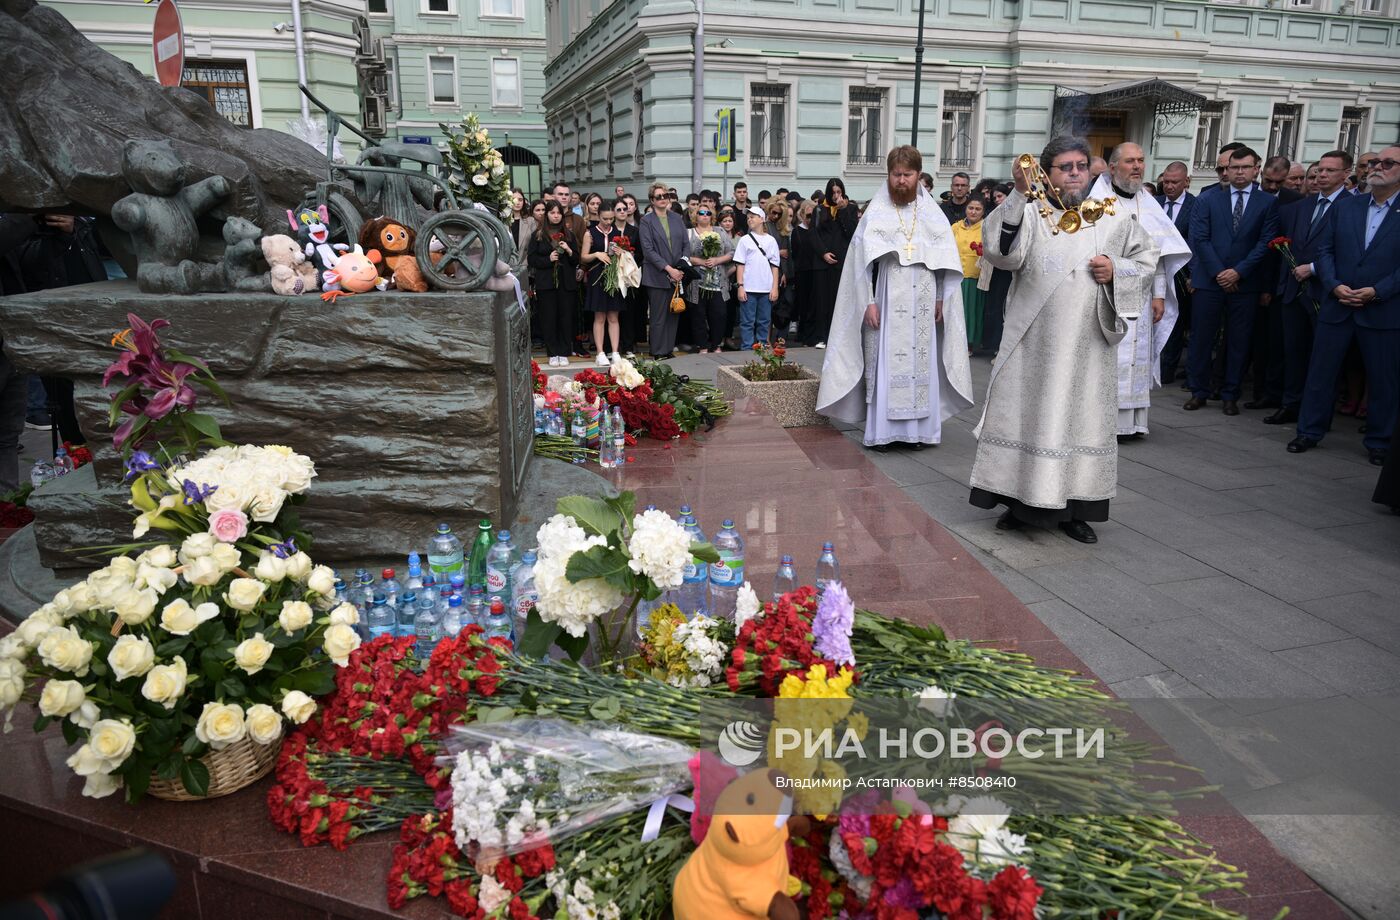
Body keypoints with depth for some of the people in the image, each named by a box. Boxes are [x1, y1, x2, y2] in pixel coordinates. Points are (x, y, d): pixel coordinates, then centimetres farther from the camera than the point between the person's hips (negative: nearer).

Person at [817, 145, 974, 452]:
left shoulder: (932, 213, 8)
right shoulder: (876, 213, 1)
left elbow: (947, 262, 10)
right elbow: (862, 261, -2)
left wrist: (941, 298, 3)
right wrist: (868, 302, -8)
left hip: (923, 303, 3)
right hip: (888, 300, -2)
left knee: (922, 363, 3)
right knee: (885, 364, -4)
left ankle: (917, 429, 10)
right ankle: (881, 431, 2)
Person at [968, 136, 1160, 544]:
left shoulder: (1113, 217, 9)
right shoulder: (1029, 213, 0)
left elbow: (1147, 259, 15)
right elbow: (1001, 251, -19)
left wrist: (1116, 270, -6)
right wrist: (1019, 193, -29)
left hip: (1088, 344, 2)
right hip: (1034, 344, -2)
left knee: (1083, 417, 6)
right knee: (1029, 415, 3)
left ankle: (1074, 509, 16)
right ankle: (1022, 501, 16)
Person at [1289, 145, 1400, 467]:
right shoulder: (1346, 207, 9)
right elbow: (1325, 249, 6)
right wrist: (1334, 285, -8)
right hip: (1337, 305, 3)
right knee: (1320, 371, 6)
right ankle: (1309, 431, 17)